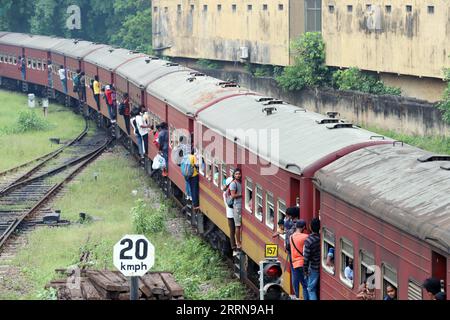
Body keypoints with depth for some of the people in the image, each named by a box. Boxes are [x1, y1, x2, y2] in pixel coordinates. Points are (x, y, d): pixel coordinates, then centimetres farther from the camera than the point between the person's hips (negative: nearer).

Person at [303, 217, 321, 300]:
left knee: (311, 289, 5)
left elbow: (306, 257, -14)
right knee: (320, 288, 17)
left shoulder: (309, 240, -18)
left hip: (314, 268, -5)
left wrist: (305, 269, -3)